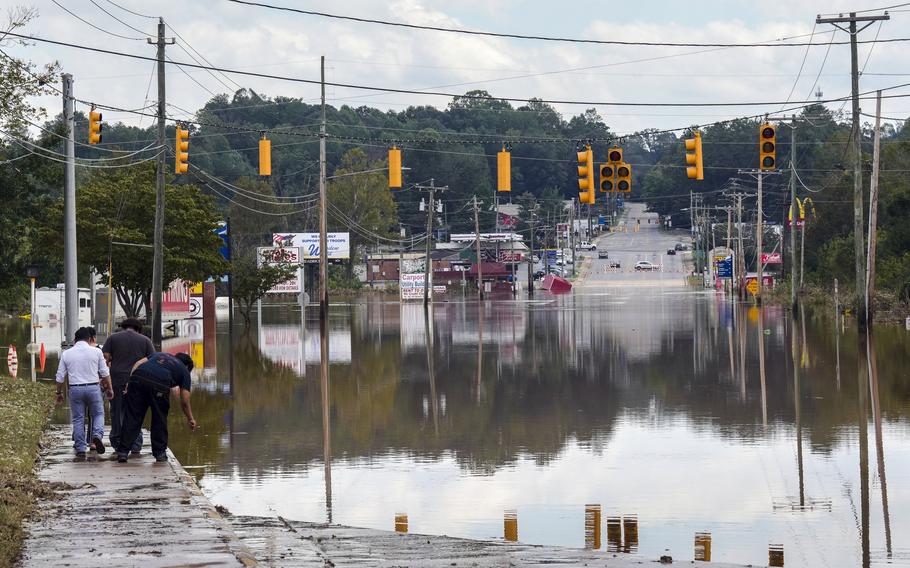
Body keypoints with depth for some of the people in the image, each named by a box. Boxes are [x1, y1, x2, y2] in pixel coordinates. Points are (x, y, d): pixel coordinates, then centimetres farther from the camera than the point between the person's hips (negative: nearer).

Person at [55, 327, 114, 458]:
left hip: (75, 389, 1)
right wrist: (109, 389, 14)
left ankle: (80, 450, 7)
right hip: (93, 387, -1)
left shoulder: (66, 354, 5)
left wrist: (59, 393, 18)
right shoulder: (96, 351, 0)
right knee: (98, 413, 14)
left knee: (78, 419, 7)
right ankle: (97, 435, -13)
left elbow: (60, 377, 7)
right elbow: (105, 373, 3)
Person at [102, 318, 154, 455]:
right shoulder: (145, 340, 9)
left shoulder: (113, 338, 7)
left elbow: (104, 358, -1)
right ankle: (135, 446, 1)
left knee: (117, 412, 10)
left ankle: (117, 443, 11)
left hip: (117, 379, 0)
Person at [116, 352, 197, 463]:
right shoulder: (184, 370, 27)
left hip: (137, 379, 3)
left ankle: (123, 452, 2)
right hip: (159, 384, -3)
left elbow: (138, 363, 21)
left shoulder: (160, 354, 37)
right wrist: (190, 419, 36)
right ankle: (160, 452, 21)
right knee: (160, 419, 17)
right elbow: (184, 401, 23)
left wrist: (129, 382, 17)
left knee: (132, 417, 5)